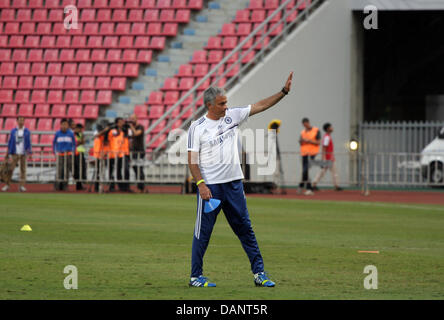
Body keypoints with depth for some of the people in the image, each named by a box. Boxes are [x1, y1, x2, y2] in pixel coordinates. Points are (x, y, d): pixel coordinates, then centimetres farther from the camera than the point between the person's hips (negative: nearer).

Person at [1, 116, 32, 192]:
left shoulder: (27, 131, 5)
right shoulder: (13, 131, 7)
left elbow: (29, 143, 5)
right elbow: (10, 142, 9)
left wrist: (30, 153, -2)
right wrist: (7, 153, 7)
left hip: (23, 154, 0)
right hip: (15, 153, 0)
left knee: (23, 169, -1)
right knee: (11, 168, -5)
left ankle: (21, 186, 2)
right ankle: (7, 185, 0)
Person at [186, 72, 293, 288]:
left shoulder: (233, 116, 7)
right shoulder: (197, 127, -5)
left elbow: (260, 106, 8)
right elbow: (192, 160, -6)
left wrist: (284, 91, 0)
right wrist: (200, 184, -16)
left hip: (234, 184, 4)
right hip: (209, 186, -4)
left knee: (245, 229, 6)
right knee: (203, 233, 0)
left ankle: (259, 273, 8)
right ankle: (196, 276, 8)